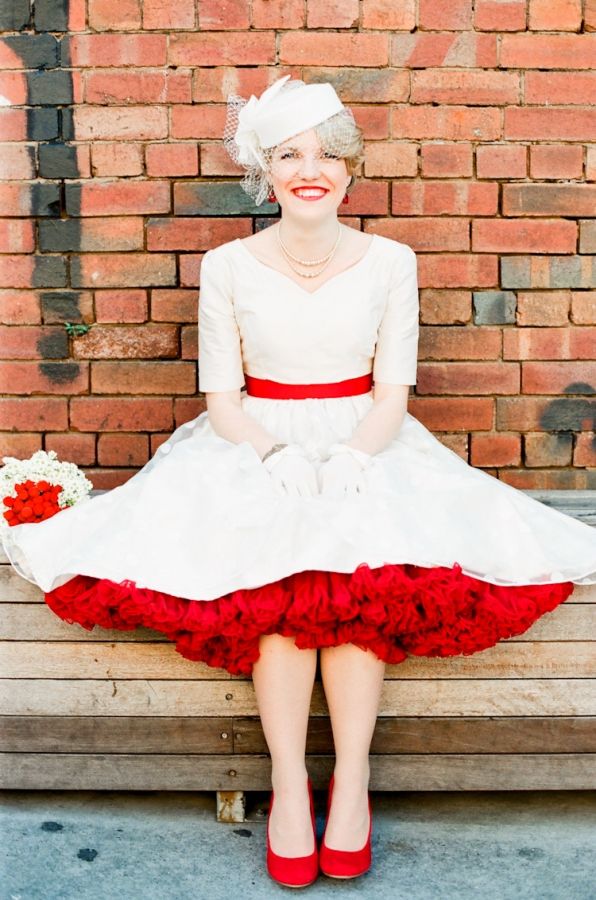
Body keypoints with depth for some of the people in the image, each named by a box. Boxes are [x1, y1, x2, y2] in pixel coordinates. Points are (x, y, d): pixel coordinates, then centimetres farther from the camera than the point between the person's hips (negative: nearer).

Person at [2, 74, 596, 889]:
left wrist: (346, 460, -19)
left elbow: (392, 394, 0)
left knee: (358, 569, -31)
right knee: (275, 573, -31)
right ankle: (289, 783, -23)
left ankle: (351, 782, -22)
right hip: (256, 448, 0)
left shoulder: (390, 261, 4)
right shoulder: (228, 266, 3)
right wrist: (280, 457, -18)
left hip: (366, 447, 0)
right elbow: (221, 397, 1)